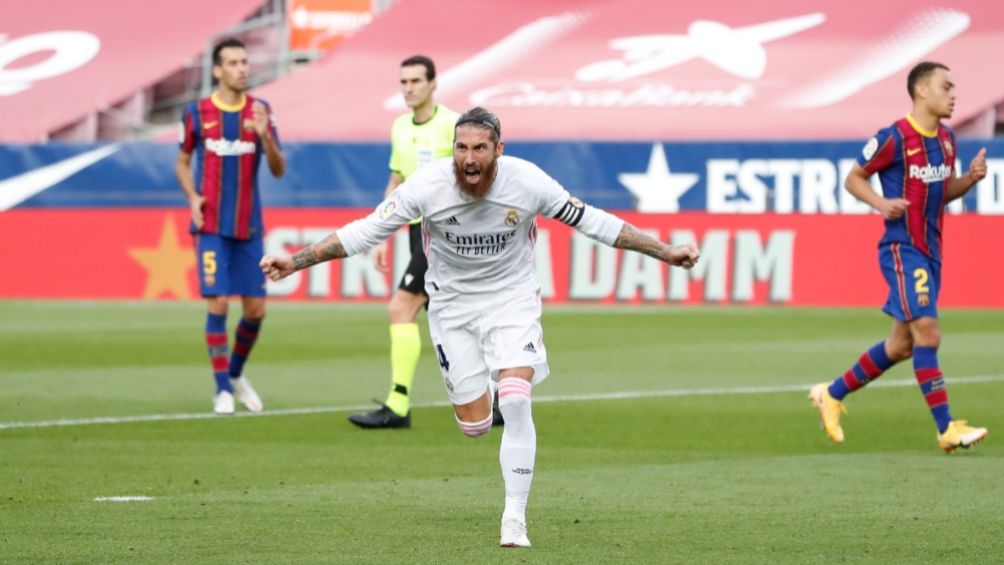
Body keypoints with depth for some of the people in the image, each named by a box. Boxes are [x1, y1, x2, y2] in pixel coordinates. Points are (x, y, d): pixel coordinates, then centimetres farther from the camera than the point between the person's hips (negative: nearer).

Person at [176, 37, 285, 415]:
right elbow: (183, 163, 13)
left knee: (255, 309, 3)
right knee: (218, 304, -11)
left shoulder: (260, 111, 2)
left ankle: (236, 374, 29)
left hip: (248, 227, 2)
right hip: (211, 226, -2)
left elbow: (279, 170, -2)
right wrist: (192, 197, -5)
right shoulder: (197, 113, -1)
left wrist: (265, 136, -20)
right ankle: (223, 390, 0)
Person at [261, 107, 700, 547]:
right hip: (452, 303, 1)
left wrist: (666, 253, -9)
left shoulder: (527, 182, -21)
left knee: (516, 405, -20)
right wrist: (295, 261, -20)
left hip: (512, 297, -1)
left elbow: (592, 222, -9)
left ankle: (515, 519, -9)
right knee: (474, 427, 2)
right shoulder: (428, 185, -22)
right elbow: (364, 231, -14)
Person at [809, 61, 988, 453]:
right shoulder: (894, 139, -12)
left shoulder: (947, 140, 10)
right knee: (927, 333, -16)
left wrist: (971, 178, 1)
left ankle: (833, 394, 29)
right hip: (902, 248, -9)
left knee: (901, 345, 13)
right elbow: (853, 178, -3)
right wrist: (881, 203, -20)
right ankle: (947, 428, -15)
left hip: (930, 251, 9)